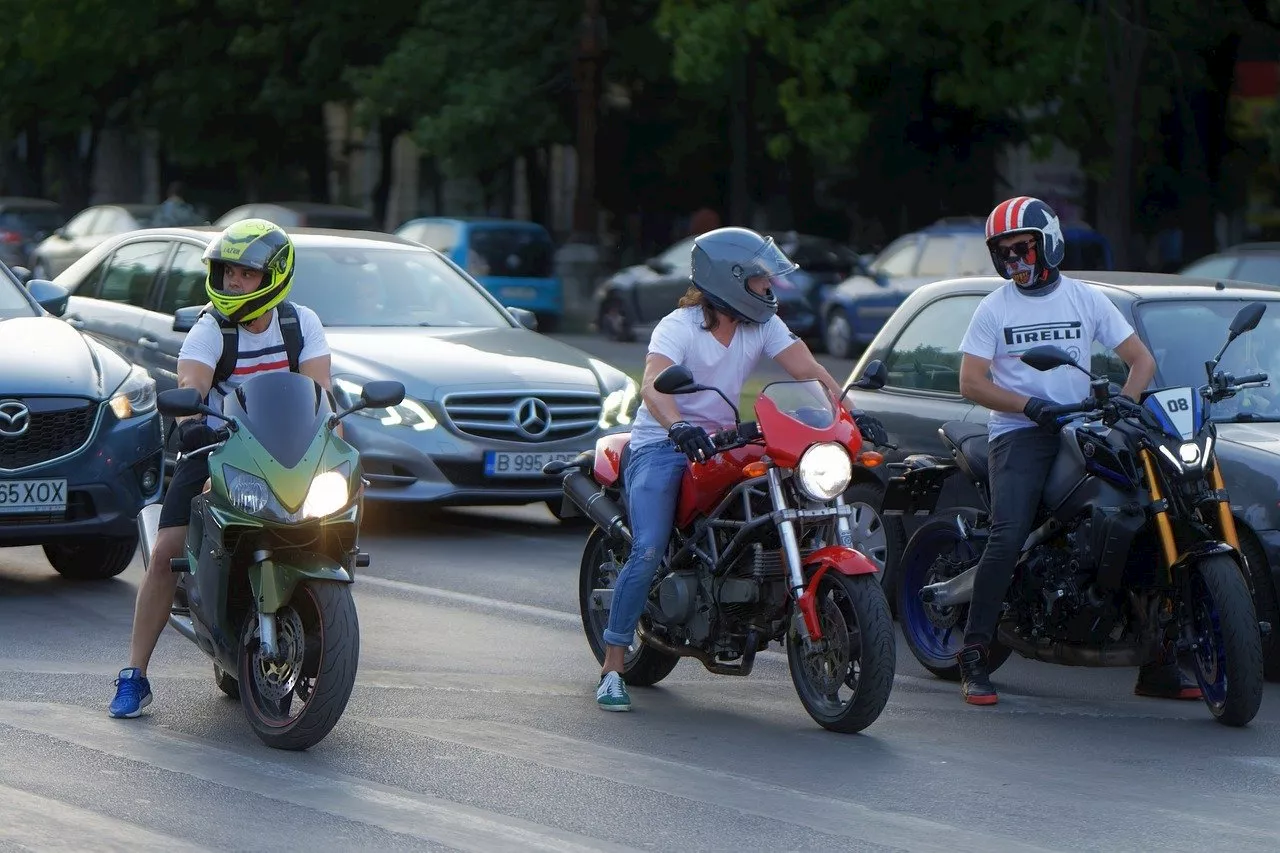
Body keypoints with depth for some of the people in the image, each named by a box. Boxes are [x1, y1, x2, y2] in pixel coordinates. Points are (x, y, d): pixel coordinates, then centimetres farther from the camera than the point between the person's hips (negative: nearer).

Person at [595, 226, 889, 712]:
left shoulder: (763, 325, 4)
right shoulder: (679, 326, -14)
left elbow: (808, 370, -6)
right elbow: (653, 385, -31)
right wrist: (679, 427, -51)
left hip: (721, 444, 6)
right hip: (661, 447, -6)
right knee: (649, 552, -21)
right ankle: (612, 667, -12)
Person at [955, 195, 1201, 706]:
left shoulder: (1086, 300, 9)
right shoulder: (994, 310, 6)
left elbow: (1141, 360, 9)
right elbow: (972, 382, 0)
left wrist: (1123, 404, -10)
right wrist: (1032, 405, -14)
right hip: (1018, 434, -2)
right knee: (1008, 538, -24)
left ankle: (1157, 665, 0)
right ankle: (974, 660, -20)